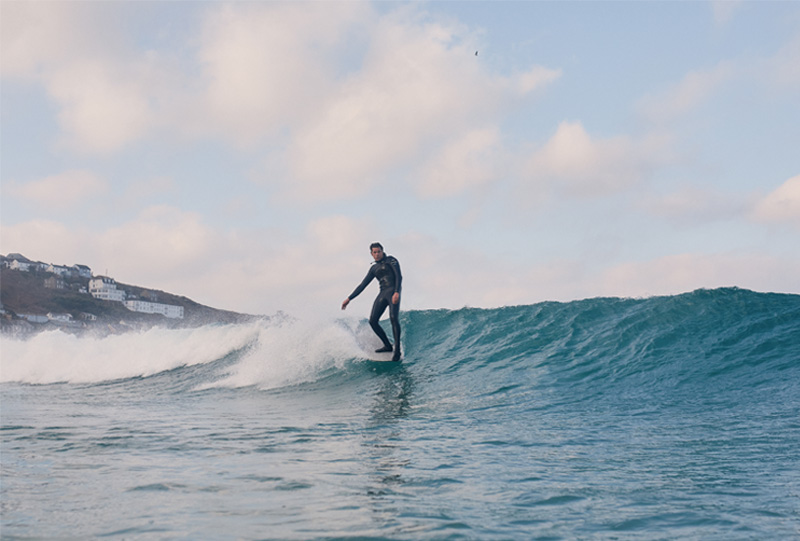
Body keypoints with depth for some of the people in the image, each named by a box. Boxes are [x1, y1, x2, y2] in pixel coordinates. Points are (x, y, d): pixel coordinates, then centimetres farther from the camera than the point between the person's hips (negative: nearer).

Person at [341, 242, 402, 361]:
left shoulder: (390, 260, 4)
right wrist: (349, 299, 21)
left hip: (393, 291, -7)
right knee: (373, 321, -5)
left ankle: (397, 349, -25)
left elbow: (399, 276, -7)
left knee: (393, 317, -24)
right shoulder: (374, 268, 22)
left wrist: (397, 292, -23)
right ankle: (388, 345, 6)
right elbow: (363, 285, 24)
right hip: (382, 293, 7)